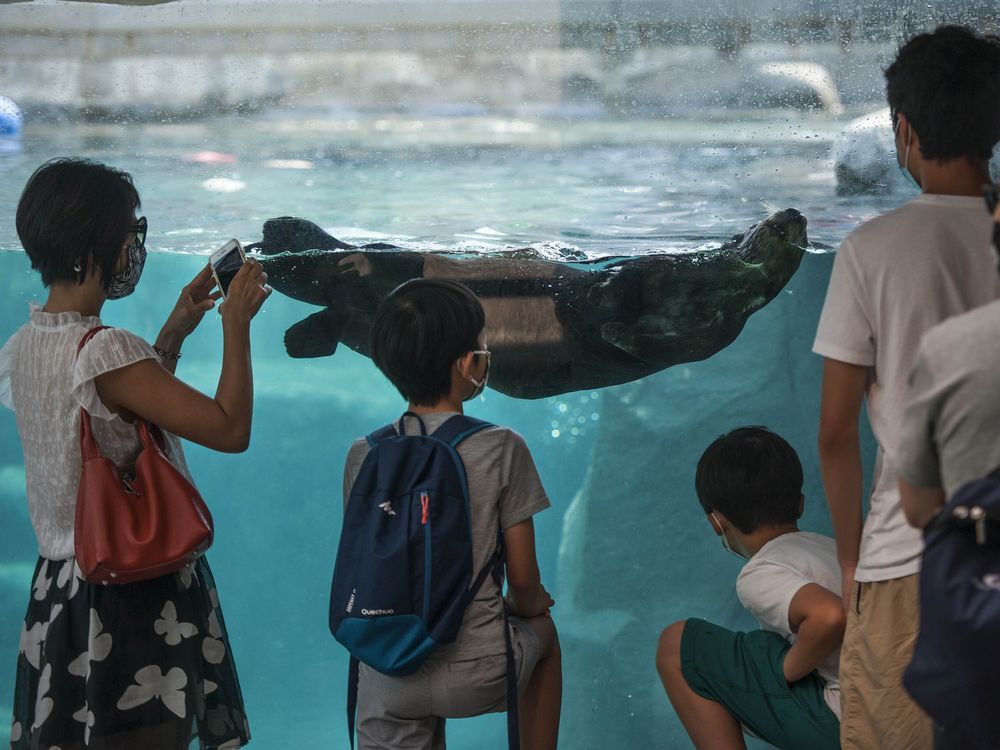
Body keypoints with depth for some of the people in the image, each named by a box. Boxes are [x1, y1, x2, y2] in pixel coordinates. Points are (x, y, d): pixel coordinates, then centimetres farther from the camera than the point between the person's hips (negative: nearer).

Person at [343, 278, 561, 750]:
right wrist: (528, 606, 18)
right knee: (543, 630, 32)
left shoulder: (362, 457, -2)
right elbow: (523, 579, -5)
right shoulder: (501, 449, -12)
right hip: (476, 676, -1)